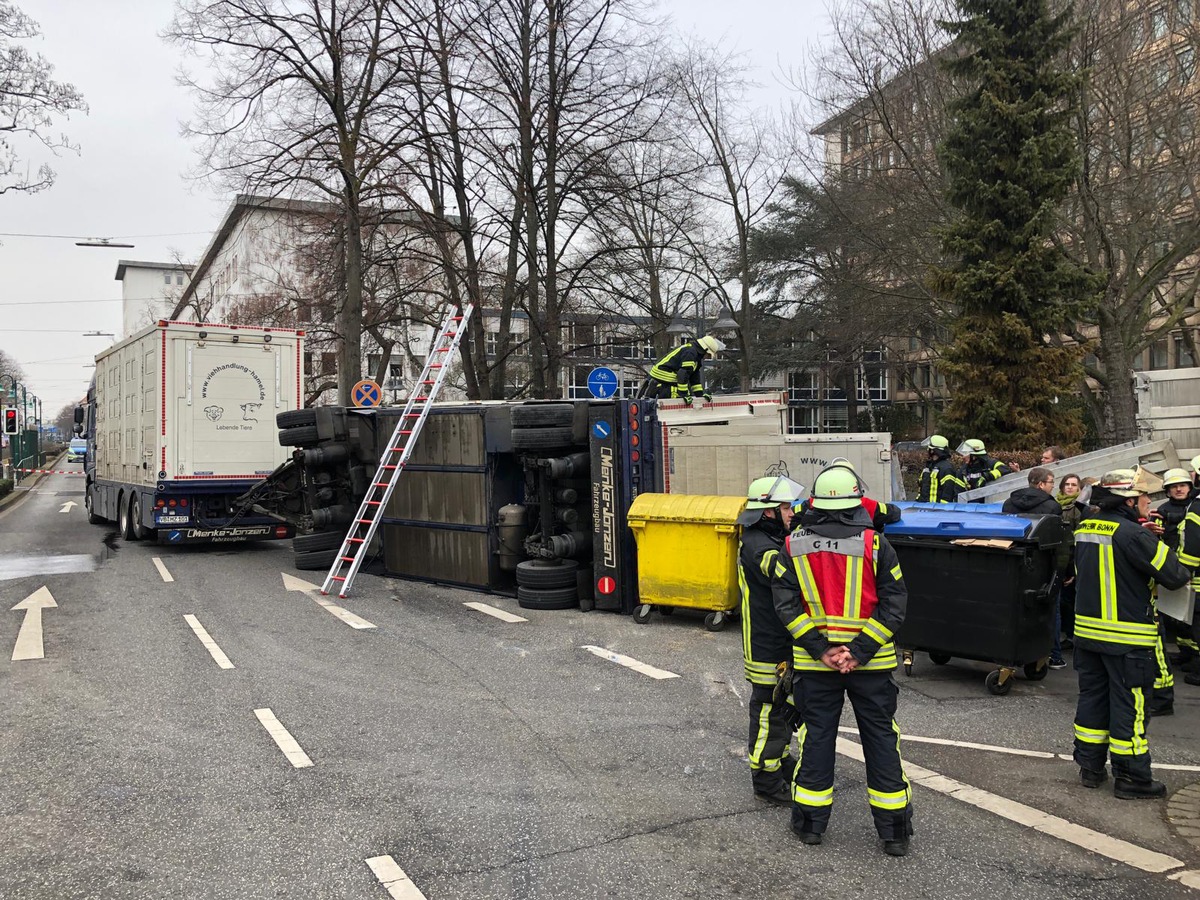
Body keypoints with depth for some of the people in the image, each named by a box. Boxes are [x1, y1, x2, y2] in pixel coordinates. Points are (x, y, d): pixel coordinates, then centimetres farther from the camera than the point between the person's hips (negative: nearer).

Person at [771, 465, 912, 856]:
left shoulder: (794, 545, -4)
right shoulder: (874, 544, -9)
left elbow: (786, 603, -7)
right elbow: (894, 601, -11)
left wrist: (820, 649, -9)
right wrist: (860, 652, -12)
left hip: (814, 662, 1)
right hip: (871, 662, -1)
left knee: (816, 734, 13)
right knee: (880, 737, 10)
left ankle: (810, 821, 22)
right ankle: (894, 830, 17)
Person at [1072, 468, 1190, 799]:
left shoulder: (1084, 529, 6)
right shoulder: (1132, 534, -18)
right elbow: (1175, 575, -16)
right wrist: (1183, 572, 9)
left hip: (1087, 630, 7)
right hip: (1127, 638, -7)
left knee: (1092, 697, 15)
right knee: (1128, 706, 3)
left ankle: (1090, 766, 23)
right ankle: (1130, 777, 13)